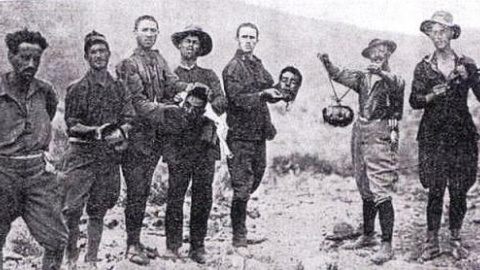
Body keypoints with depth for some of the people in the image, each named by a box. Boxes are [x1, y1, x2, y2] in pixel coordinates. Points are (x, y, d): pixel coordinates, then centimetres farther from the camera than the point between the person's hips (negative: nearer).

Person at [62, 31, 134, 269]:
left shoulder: (118, 88, 11)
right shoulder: (77, 89, 2)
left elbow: (128, 120, 7)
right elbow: (71, 124, -3)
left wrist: (120, 132, -14)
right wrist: (93, 131, -19)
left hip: (109, 156, 3)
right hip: (82, 154, -3)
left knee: (98, 211, 8)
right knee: (72, 210, -9)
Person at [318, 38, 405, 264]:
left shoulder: (394, 80, 0)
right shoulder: (363, 77, 14)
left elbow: (396, 86, -24)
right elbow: (340, 76, 0)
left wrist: (381, 73, -42)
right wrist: (327, 63, -19)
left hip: (381, 135, -6)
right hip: (360, 132, 6)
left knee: (381, 192, -11)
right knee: (365, 190, 15)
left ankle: (387, 245, -10)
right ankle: (368, 236, 27)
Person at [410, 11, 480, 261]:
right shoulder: (423, 67, 5)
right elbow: (414, 100, -1)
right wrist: (432, 96, -19)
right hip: (433, 135, -1)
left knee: (459, 191, 2)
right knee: (435, 190, -4)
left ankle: (455, 239, 17)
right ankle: (432, 242, 6)